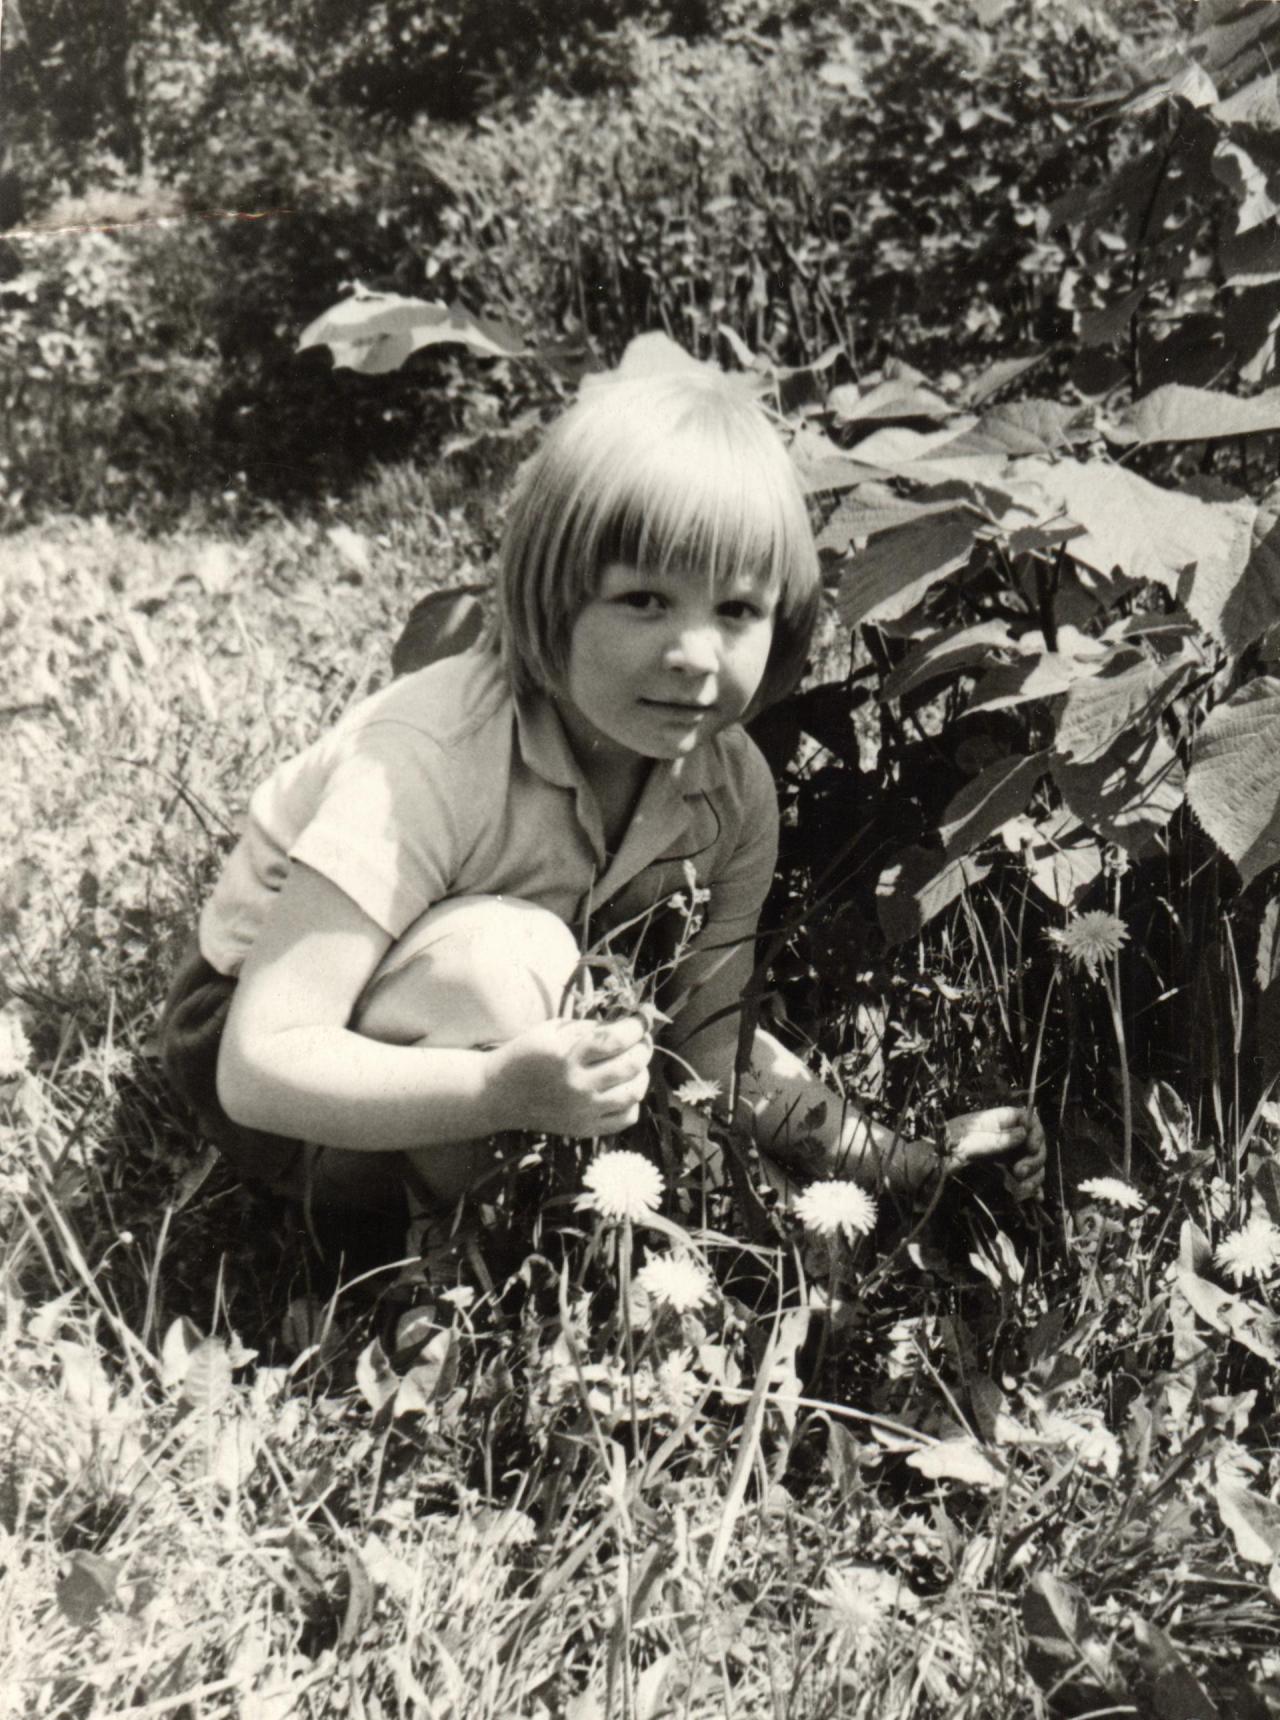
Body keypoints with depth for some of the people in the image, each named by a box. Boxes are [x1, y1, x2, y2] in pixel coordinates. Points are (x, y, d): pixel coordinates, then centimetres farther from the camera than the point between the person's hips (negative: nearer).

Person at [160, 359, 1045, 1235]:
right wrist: (506, 1092, -50)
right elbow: (258, 1069, -36)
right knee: (505, 954, -33)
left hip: (498, 1034, 6)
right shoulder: (430, 763, -33)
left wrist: (904, 1164, -16)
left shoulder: (731, 786, -13)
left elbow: (709, 1043, -6)